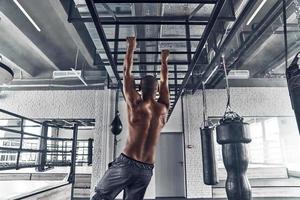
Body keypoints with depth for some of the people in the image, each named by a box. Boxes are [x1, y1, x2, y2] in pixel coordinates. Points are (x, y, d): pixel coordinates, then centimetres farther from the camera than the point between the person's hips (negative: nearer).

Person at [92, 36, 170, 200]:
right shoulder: (163, 109, 5)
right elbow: (164, 82, 21)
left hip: (126, 163, -4)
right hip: (146, 170, 4)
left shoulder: (134, 105, -5)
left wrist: (131, 47, 16)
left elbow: (127, 72, 4)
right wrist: (164, 60, 35)